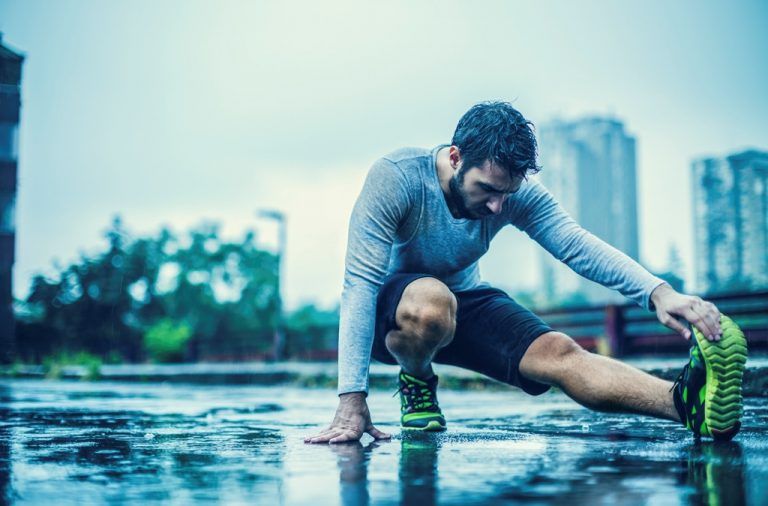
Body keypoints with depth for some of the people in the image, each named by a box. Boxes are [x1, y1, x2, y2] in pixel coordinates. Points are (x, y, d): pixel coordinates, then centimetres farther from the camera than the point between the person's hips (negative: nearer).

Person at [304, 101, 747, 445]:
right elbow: (361, 282, -30)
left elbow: (578, 245, -29)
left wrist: (658, 292, -49)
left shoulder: (517, 191, -15)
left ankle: (687, 402, -45)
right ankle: (416, 383, -9)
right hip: (390, 311, -3)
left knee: (560, 354, -25)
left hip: (464, 302, 3)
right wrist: (352, 401, -35)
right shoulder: (395, 178, -28)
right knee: (432, 301, -41)